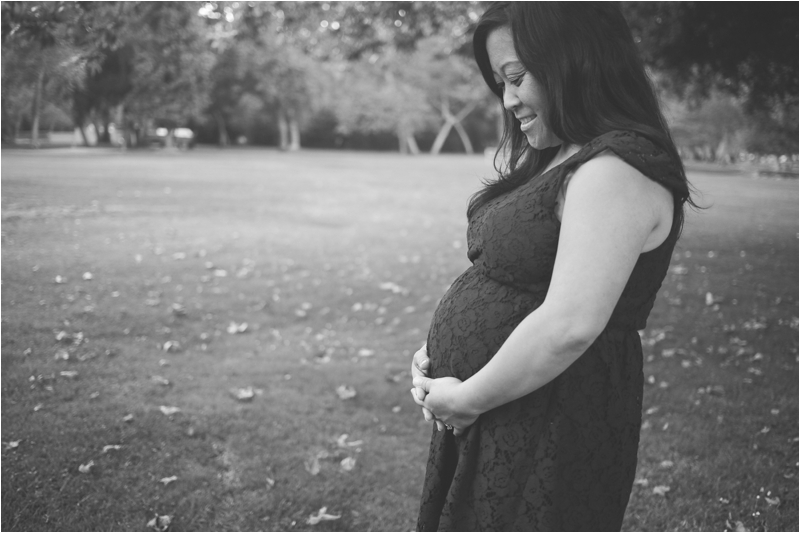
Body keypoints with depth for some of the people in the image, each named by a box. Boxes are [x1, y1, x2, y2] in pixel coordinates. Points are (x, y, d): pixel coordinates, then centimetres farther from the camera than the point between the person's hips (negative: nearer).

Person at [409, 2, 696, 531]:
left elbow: (569, 326, -28)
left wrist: (466, 398, -17)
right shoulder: (554, 160, 11)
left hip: (550, 433, -9)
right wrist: (438, 354, 4)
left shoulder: (616, 173, -20)